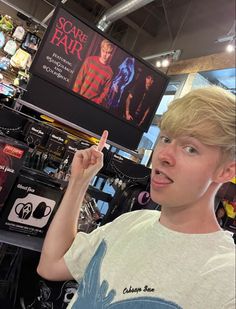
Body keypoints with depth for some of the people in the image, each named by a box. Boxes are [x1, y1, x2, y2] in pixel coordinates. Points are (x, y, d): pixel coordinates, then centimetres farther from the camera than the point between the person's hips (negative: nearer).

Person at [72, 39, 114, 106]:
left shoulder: (109, 72, -2)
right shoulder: (90, 60, -1)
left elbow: (105, 91, -1)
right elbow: (80, 78, -1)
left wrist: (96, 103, -10)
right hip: (77, 97, 1)